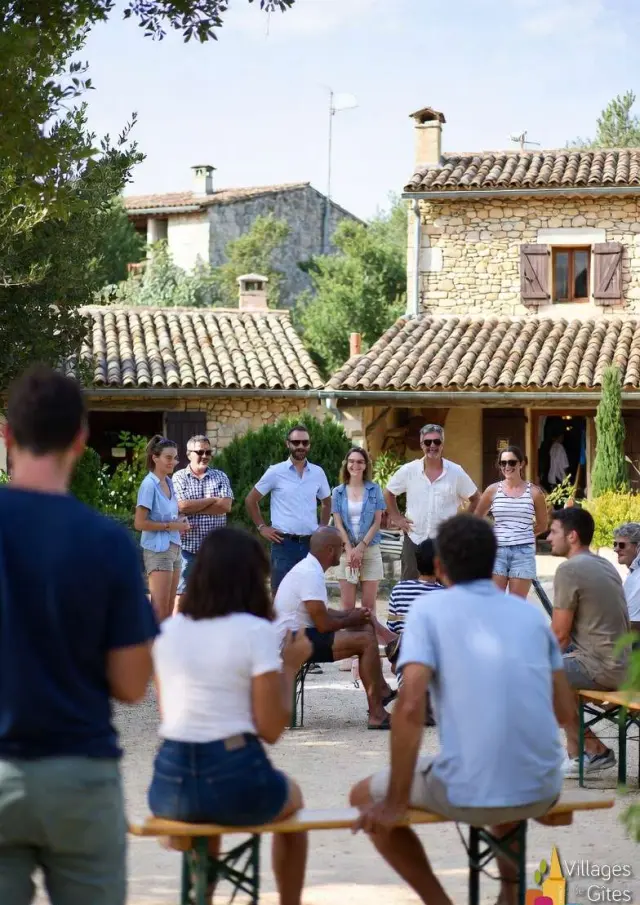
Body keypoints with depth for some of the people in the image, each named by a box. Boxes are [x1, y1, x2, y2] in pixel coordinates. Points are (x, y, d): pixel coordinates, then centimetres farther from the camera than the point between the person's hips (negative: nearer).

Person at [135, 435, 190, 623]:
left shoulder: (169, 482, 9)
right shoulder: (149, 484, -14)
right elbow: (139, 523, -18)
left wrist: (180, 522, 3)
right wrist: (171, 526, -17)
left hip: (174, 548, 8)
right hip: (158, 551, -8)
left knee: (169, 611, 10)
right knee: (159, 612, -8)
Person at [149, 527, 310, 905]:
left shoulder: (168, 630, 7)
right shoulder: (256, 631, -7)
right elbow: (271, 729, -9)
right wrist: (290, 666, 4)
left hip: (171, 781, 4)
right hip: (236, 781, -4)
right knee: (291, 795, 31)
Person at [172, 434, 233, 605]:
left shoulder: (220, 476, 8)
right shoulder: (179, 478, 1)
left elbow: (226, 506, -7)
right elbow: (182, 506, -14)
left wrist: (193, 507, -11)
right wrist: (212, 499, -7)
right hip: (188, 546, -2)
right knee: (182, 594, 1)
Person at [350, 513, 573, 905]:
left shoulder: (429, 609, 0)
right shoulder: (532, 613, 13)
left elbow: (410, 706, -12)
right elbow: (563, 710, 17)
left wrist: (396, 804, -6)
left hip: (469, 792, -5)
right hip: (543, 788, 5)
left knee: (366, 796, 22)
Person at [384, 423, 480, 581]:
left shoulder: (456, 472, -3)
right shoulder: (408, 470, -1)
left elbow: (475, 498, 8)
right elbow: (389, 493, 13)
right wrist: (396, 518, 6)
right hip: (414, 539, 1)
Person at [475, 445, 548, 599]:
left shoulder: (534, 492, 2)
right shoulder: (493, 490, 4)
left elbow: (542, 525, 13)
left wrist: (521, 533, 8)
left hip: (523, 552, -1)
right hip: (497, 551, 1)